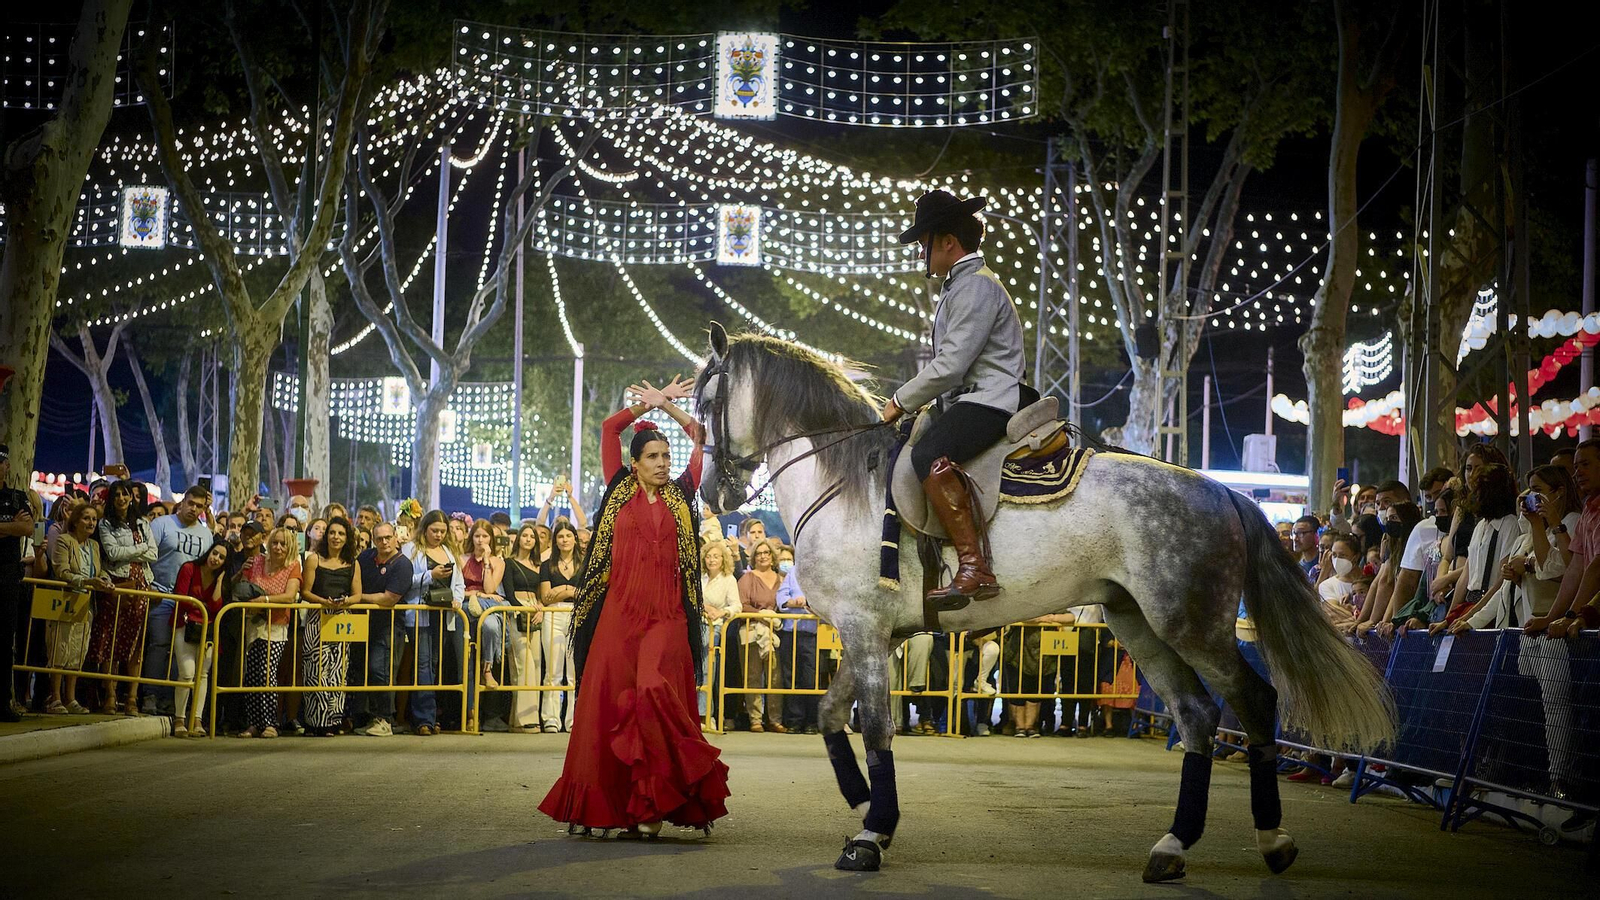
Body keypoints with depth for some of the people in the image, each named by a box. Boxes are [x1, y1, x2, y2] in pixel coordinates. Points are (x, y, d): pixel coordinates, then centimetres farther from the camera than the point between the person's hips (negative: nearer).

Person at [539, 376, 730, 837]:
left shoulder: (680, 494, 12)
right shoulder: (619, 491, 12)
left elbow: (701, 438, 12)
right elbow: (610, 427, 12)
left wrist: (668, 405, 13)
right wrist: (650, 403, 13)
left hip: (666, 615, -1)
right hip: (619, 612, 1)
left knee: (656, 693, -18)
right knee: (605, 704, 0)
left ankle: (654, 804, -12)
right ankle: (593, 804, 7)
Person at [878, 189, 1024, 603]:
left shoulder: (976, 286, -12)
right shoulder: (958, 286, 22)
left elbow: (951, 364, -19)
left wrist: (901, 402, -10)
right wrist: (910, 402, 15)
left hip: (988, 401, -12)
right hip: (965, 402, 12)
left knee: (929, 455, -35)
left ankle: (975, 569, -40)